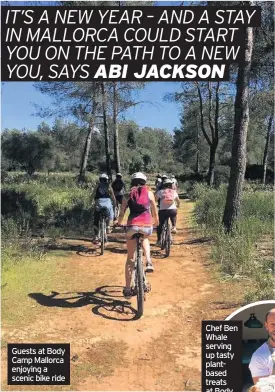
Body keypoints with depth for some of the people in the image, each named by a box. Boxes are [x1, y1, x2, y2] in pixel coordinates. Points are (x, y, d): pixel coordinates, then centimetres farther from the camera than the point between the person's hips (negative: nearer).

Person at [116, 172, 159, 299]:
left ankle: (127, 288, 17)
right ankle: (148, 262, 15)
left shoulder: (128, 195, 13)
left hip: (132, 226, 0)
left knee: (130, 258, 14)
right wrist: (156, 222, 35)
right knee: (145, 238, 38)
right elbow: (154, 212, 16)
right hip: (147, 226, 0)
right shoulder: (149, 193, 13)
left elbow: (121, 213, 12)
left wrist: (119, 224, 31)